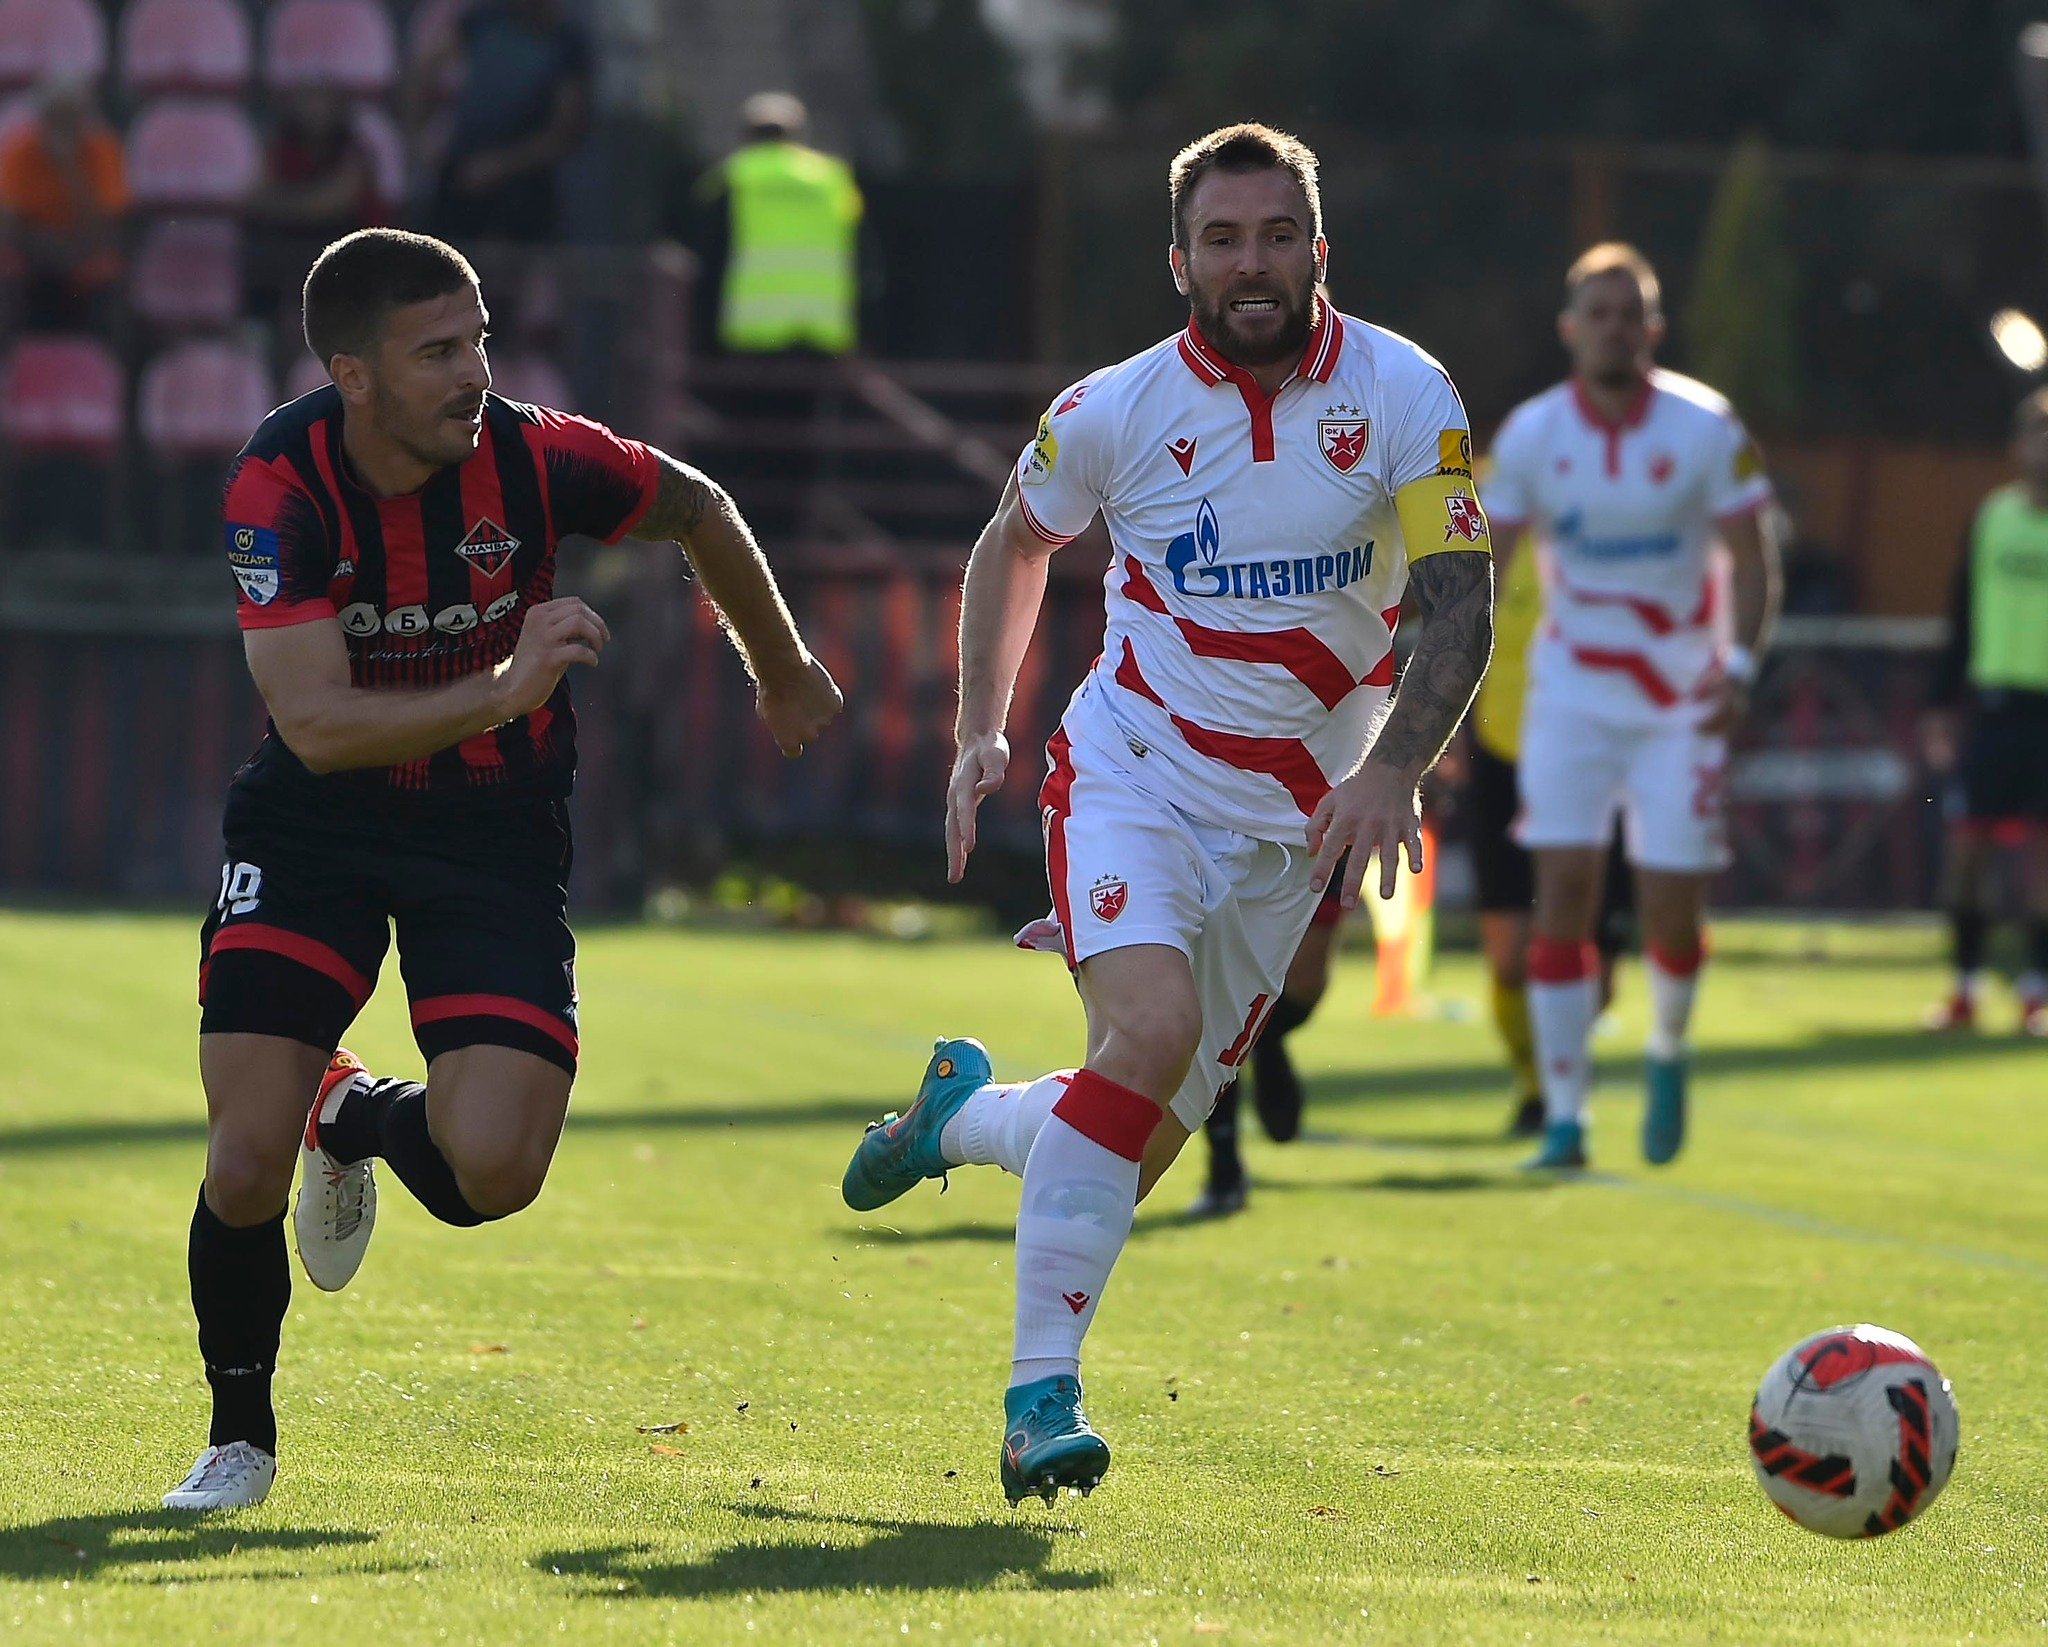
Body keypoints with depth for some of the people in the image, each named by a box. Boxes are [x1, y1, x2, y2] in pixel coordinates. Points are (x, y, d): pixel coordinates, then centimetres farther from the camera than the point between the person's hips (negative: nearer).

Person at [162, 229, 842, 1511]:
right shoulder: (282, 485, -20)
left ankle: (361, 1118, 20)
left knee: (494, 1171, -18)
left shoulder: (534, 458, -18)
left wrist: (786, 676, 18)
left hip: (496, 830, 1)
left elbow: (698, 510, 5)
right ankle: (240, 1437, 16)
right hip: (313, 828, 0)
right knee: (244, 1167, -13)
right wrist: (503, 692, -40)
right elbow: (317, 723, -28)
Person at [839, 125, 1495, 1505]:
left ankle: (962, 1116, 42)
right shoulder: (1117, 412, -8)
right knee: (1154, 1030, -29)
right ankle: (1042, 1391, -23)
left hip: (1290, 822, 3)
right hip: (1135, 775, -3)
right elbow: (1015, 545, 12)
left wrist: (1393, 767, -31)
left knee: (1148, 1138, 6)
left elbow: (1461, 606, -15)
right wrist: (980, 731, 4)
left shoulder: (1407, 398, -9)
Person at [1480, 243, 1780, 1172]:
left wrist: (1740, 668, -18)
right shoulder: (1531, 434, -4)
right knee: (1563, 894, -10)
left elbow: (1753, 561, -3)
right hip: (1571, 697, 1)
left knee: (1672, 913, -1)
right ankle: (1564, 1116, -5)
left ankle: (1668, 1053, 31)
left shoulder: (1705, 428, -8)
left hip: (1681, 702, -1)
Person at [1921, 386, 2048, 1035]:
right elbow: (1964, 616, 13)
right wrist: (1943, 704, 9)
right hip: (1994, 701, 3)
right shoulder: (1993, 516, 8)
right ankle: (1965, 987, 10)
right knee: (1966, 842, -1)